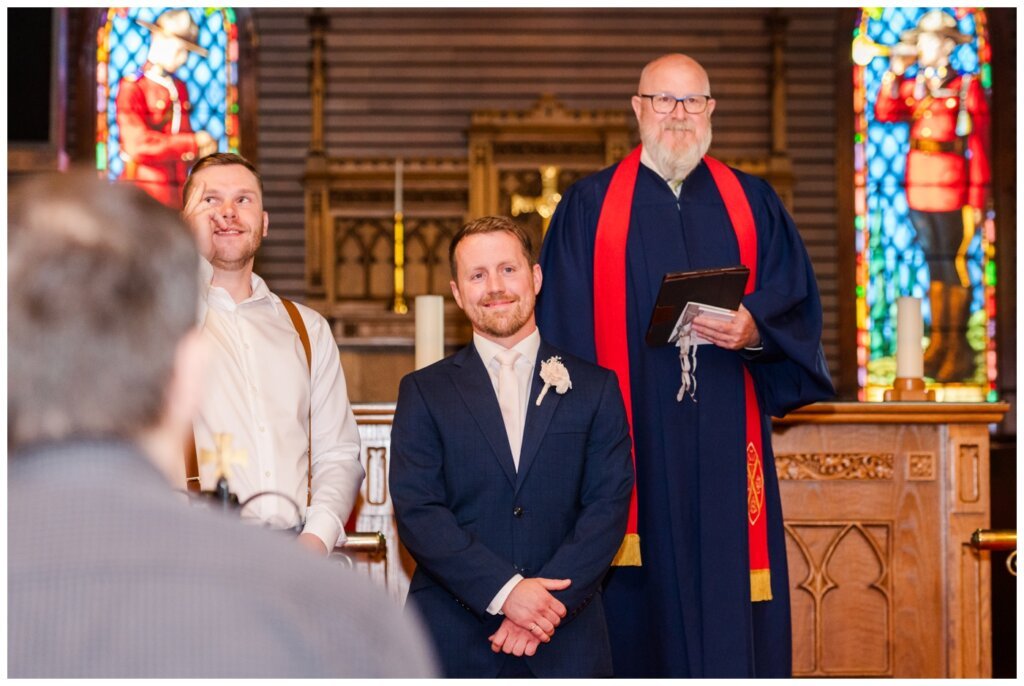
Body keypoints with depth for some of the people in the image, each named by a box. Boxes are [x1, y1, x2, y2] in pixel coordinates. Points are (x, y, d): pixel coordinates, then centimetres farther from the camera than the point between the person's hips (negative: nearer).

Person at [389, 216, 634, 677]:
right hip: (454, 641, 0)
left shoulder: (596, 389, 9)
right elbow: (416, 512, -3)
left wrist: (550, 601, -12)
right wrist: (506, 591, -14)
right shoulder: (424, 392, 7)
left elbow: (609, 504, 1)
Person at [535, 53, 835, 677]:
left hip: (726, 442, 2)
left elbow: (799, 302, 6)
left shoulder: (753, 204, 13)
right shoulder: (590, 206, 8)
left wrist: (754, 330, -14)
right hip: (633, 438, -1)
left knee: (730, 613, 0)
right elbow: (566, 326, 4)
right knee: (641, 604, -2)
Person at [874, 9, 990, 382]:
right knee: (934, 264, 10)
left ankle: (959, 349, 0)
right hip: (918, 185, 5)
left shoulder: (968, 88, -1)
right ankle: (938, 341, 15)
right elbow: (885, 113, -3)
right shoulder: (913, 86, 13)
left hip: (951, 186, -5)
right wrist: (895, 72, -6)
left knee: (953, 265, -4)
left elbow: (979, 147, -4)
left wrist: (977, 198, -9)